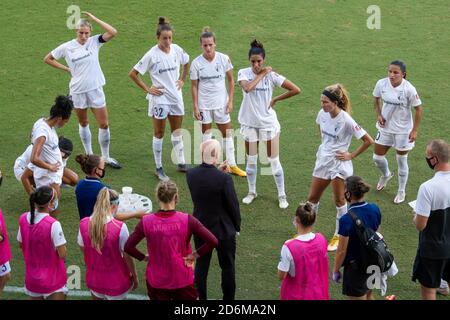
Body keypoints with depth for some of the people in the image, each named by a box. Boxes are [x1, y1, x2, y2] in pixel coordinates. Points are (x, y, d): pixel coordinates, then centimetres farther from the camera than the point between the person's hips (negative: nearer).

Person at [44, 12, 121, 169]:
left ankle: (106, 157, 16)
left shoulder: (94, 42, -6)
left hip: (95, 88, 0)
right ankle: (89, 154, 31)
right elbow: (48, 59, 6)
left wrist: (93, 18, -19)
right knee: (83, 124, 14)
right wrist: (67, 69, -1)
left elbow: (113, 32, -21)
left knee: (104, 124, 2)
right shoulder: (66, 47, -7)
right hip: (78, 90, 0)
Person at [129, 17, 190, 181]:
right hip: (160, 98, -5)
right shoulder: (152, 55, -17)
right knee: (159, 133, 5)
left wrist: (182, 80, 10)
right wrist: (147, 89, -12)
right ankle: (159, 168, 15)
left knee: (177, 131, 15)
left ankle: (181, 163, 28)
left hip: (176, 96, 5)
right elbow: (133, 73, -13)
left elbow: (187, 63, 20)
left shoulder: (176, 49, -2)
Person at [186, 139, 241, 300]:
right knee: (227, 267, 14)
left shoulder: (190, 174, -12)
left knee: (201, 264, 19)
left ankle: (201, 297, 31)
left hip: (200, 228, 4)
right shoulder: (224, 178, -26)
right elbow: (233, 205, -16)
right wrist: (237, 226, 1)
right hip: (223, 229, -4)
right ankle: (228, 297, 27)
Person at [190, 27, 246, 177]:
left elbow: (231, 80, 1)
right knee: (206, 132, 9)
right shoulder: (196, 63, -10)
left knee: (227, 133, 8)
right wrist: (195, 107, -6)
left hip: (221, 103, 1)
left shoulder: (224, 59, -8)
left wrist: (230, 101, -3)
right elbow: (194, 86, -4)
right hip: (204, 104, -1)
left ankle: (232, 165, 19)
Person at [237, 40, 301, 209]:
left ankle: (282, 195, 17)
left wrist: (275, 100, -7)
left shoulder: (271, 75, -10)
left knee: (274, 161, 4)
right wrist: (260, 75, -20)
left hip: (268, 122, -1)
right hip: (249, 122, 2)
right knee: (251, 160, 12)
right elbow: (247, 88, -30)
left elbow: (296, 90, -11)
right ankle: (252, 192, 30)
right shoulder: (243, 73, -7)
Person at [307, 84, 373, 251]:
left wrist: (351, 155, -12)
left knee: (339, 200, 6)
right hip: (322, 160, 6)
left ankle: (338, 236, 22)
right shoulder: (322, 113, -4)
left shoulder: (346, 120, -22)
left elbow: (368, 140, -17)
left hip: (339, 163, -6)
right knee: (312, 198, 12)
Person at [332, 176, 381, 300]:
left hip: (355, 266, -6)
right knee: (368, 295, 29)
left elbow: (341, 251, -20)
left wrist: (335, 271, -5)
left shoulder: (346, 220, -28)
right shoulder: (375, 209, -8)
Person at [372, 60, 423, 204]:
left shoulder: (409, 89, -23)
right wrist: (378, 115, -5)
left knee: (402, 161, 8)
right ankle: (386, 175, 47)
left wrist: (414, 130, -13)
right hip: (385, 127, 4)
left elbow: (419, 109, -12)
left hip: (403, 130, -4)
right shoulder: (382, 84, -13)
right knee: (377, 157, 12)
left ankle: (401, 192, 29)